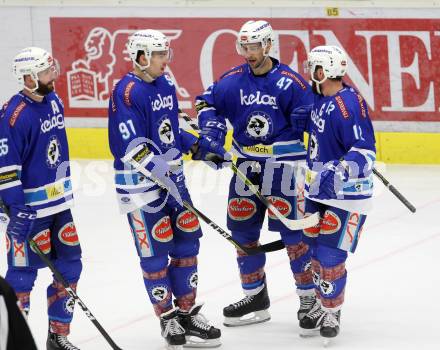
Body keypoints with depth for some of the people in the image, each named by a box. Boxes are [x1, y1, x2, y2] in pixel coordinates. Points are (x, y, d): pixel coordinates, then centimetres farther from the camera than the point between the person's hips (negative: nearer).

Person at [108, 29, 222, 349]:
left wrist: (197, 145, 11)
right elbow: (129, 146, -22)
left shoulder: (166, 85, 9)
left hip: (171, 175, 8)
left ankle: (187, 312, 21)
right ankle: (167, 318, 12)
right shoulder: (127, 92, -17)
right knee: (154, 251, -1)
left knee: (187, 241, 10)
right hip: (140, 182, -8)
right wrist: (157, 170, -28)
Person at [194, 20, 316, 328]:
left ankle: (311, 295, 3)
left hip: (283, 162, -5)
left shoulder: (290, 82, -11)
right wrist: (210, 137, 0)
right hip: (246, 163, 5)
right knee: (242, 228, 9)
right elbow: (209, 103, 14)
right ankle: (256, 297, 21)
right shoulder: (232, 80, 2)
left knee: (292, 228, -8)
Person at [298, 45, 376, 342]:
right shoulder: (319, 99, 5)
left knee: (330, 255, -8)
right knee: (316, 250, 13)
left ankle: (332, 312, 9)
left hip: (346, 195, -9)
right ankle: (323, 305, 28)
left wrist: (341, 170, -37)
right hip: (319, 190, 9)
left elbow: (365, 150, -25)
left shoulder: (350, 104, -22)